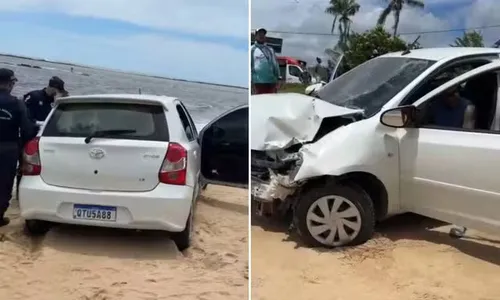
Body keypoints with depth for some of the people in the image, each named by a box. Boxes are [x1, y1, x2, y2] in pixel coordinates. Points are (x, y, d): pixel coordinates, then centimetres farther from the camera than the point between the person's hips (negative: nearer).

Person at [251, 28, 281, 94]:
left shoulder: (270, 50, 18)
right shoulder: (252, 49, 5)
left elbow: (275, 65, 17)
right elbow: (249, 66, -1)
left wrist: (277, 81, 10)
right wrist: (251, 83, -9)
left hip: (271, 81, 4)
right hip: (258, 82, -4)